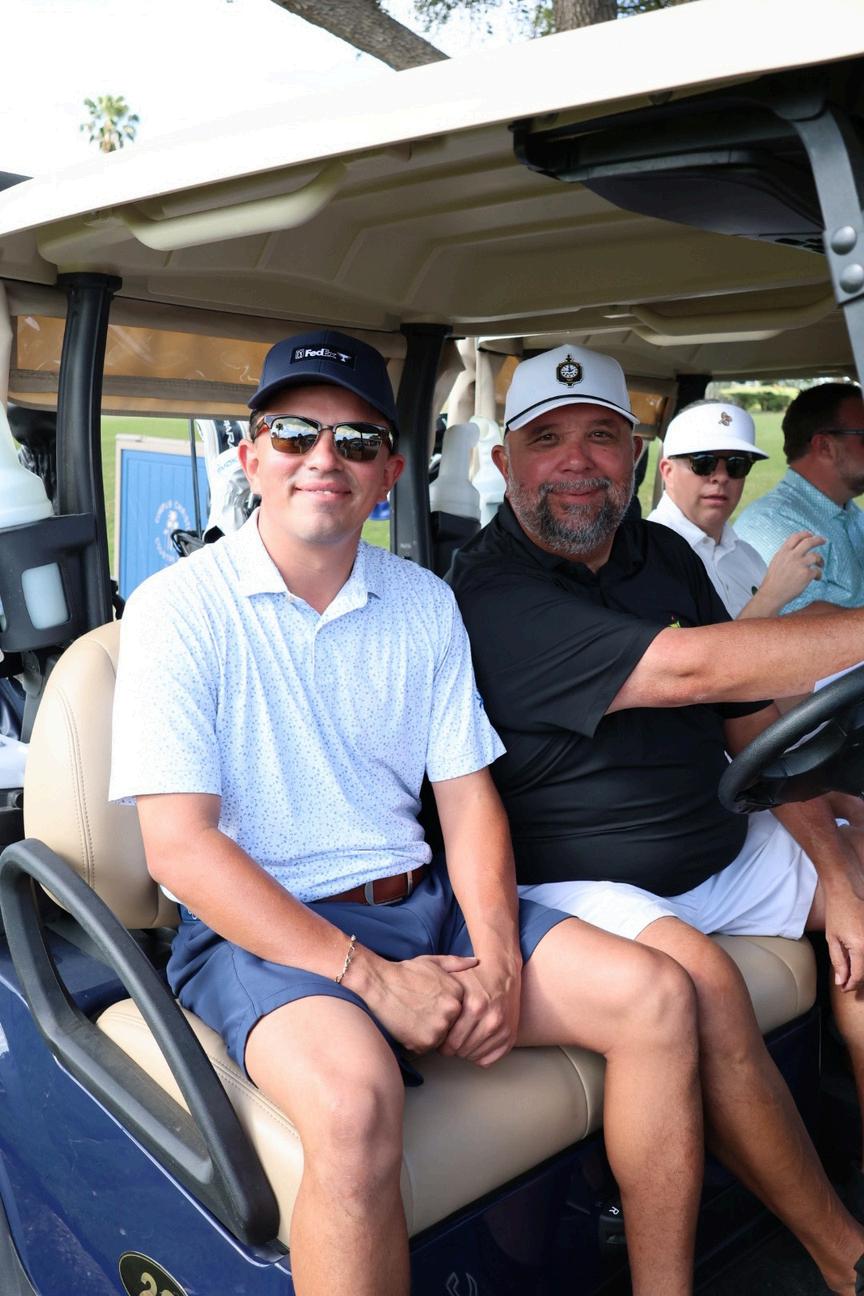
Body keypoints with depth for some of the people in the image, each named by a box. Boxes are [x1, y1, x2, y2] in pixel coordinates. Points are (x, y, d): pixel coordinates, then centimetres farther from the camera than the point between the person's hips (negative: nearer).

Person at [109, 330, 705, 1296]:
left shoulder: (425, 603, 8)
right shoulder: (178, 609, -8)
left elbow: (467, 795, 8)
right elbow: (178, 846, -14)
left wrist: (497, 959, -10)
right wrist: (369, 978, -20)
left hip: (421, 900, 6)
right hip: (258, 927, -5)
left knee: (655, 994, -9)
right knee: (354, 1094, -35)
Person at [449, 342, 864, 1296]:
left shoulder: (665, 556, 6)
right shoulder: (491, 589, -19)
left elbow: (754, 720, 7)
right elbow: (699, 668, -29)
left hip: (720, 849, 9)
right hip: (573, 882, -8)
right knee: (695, 974, -32)